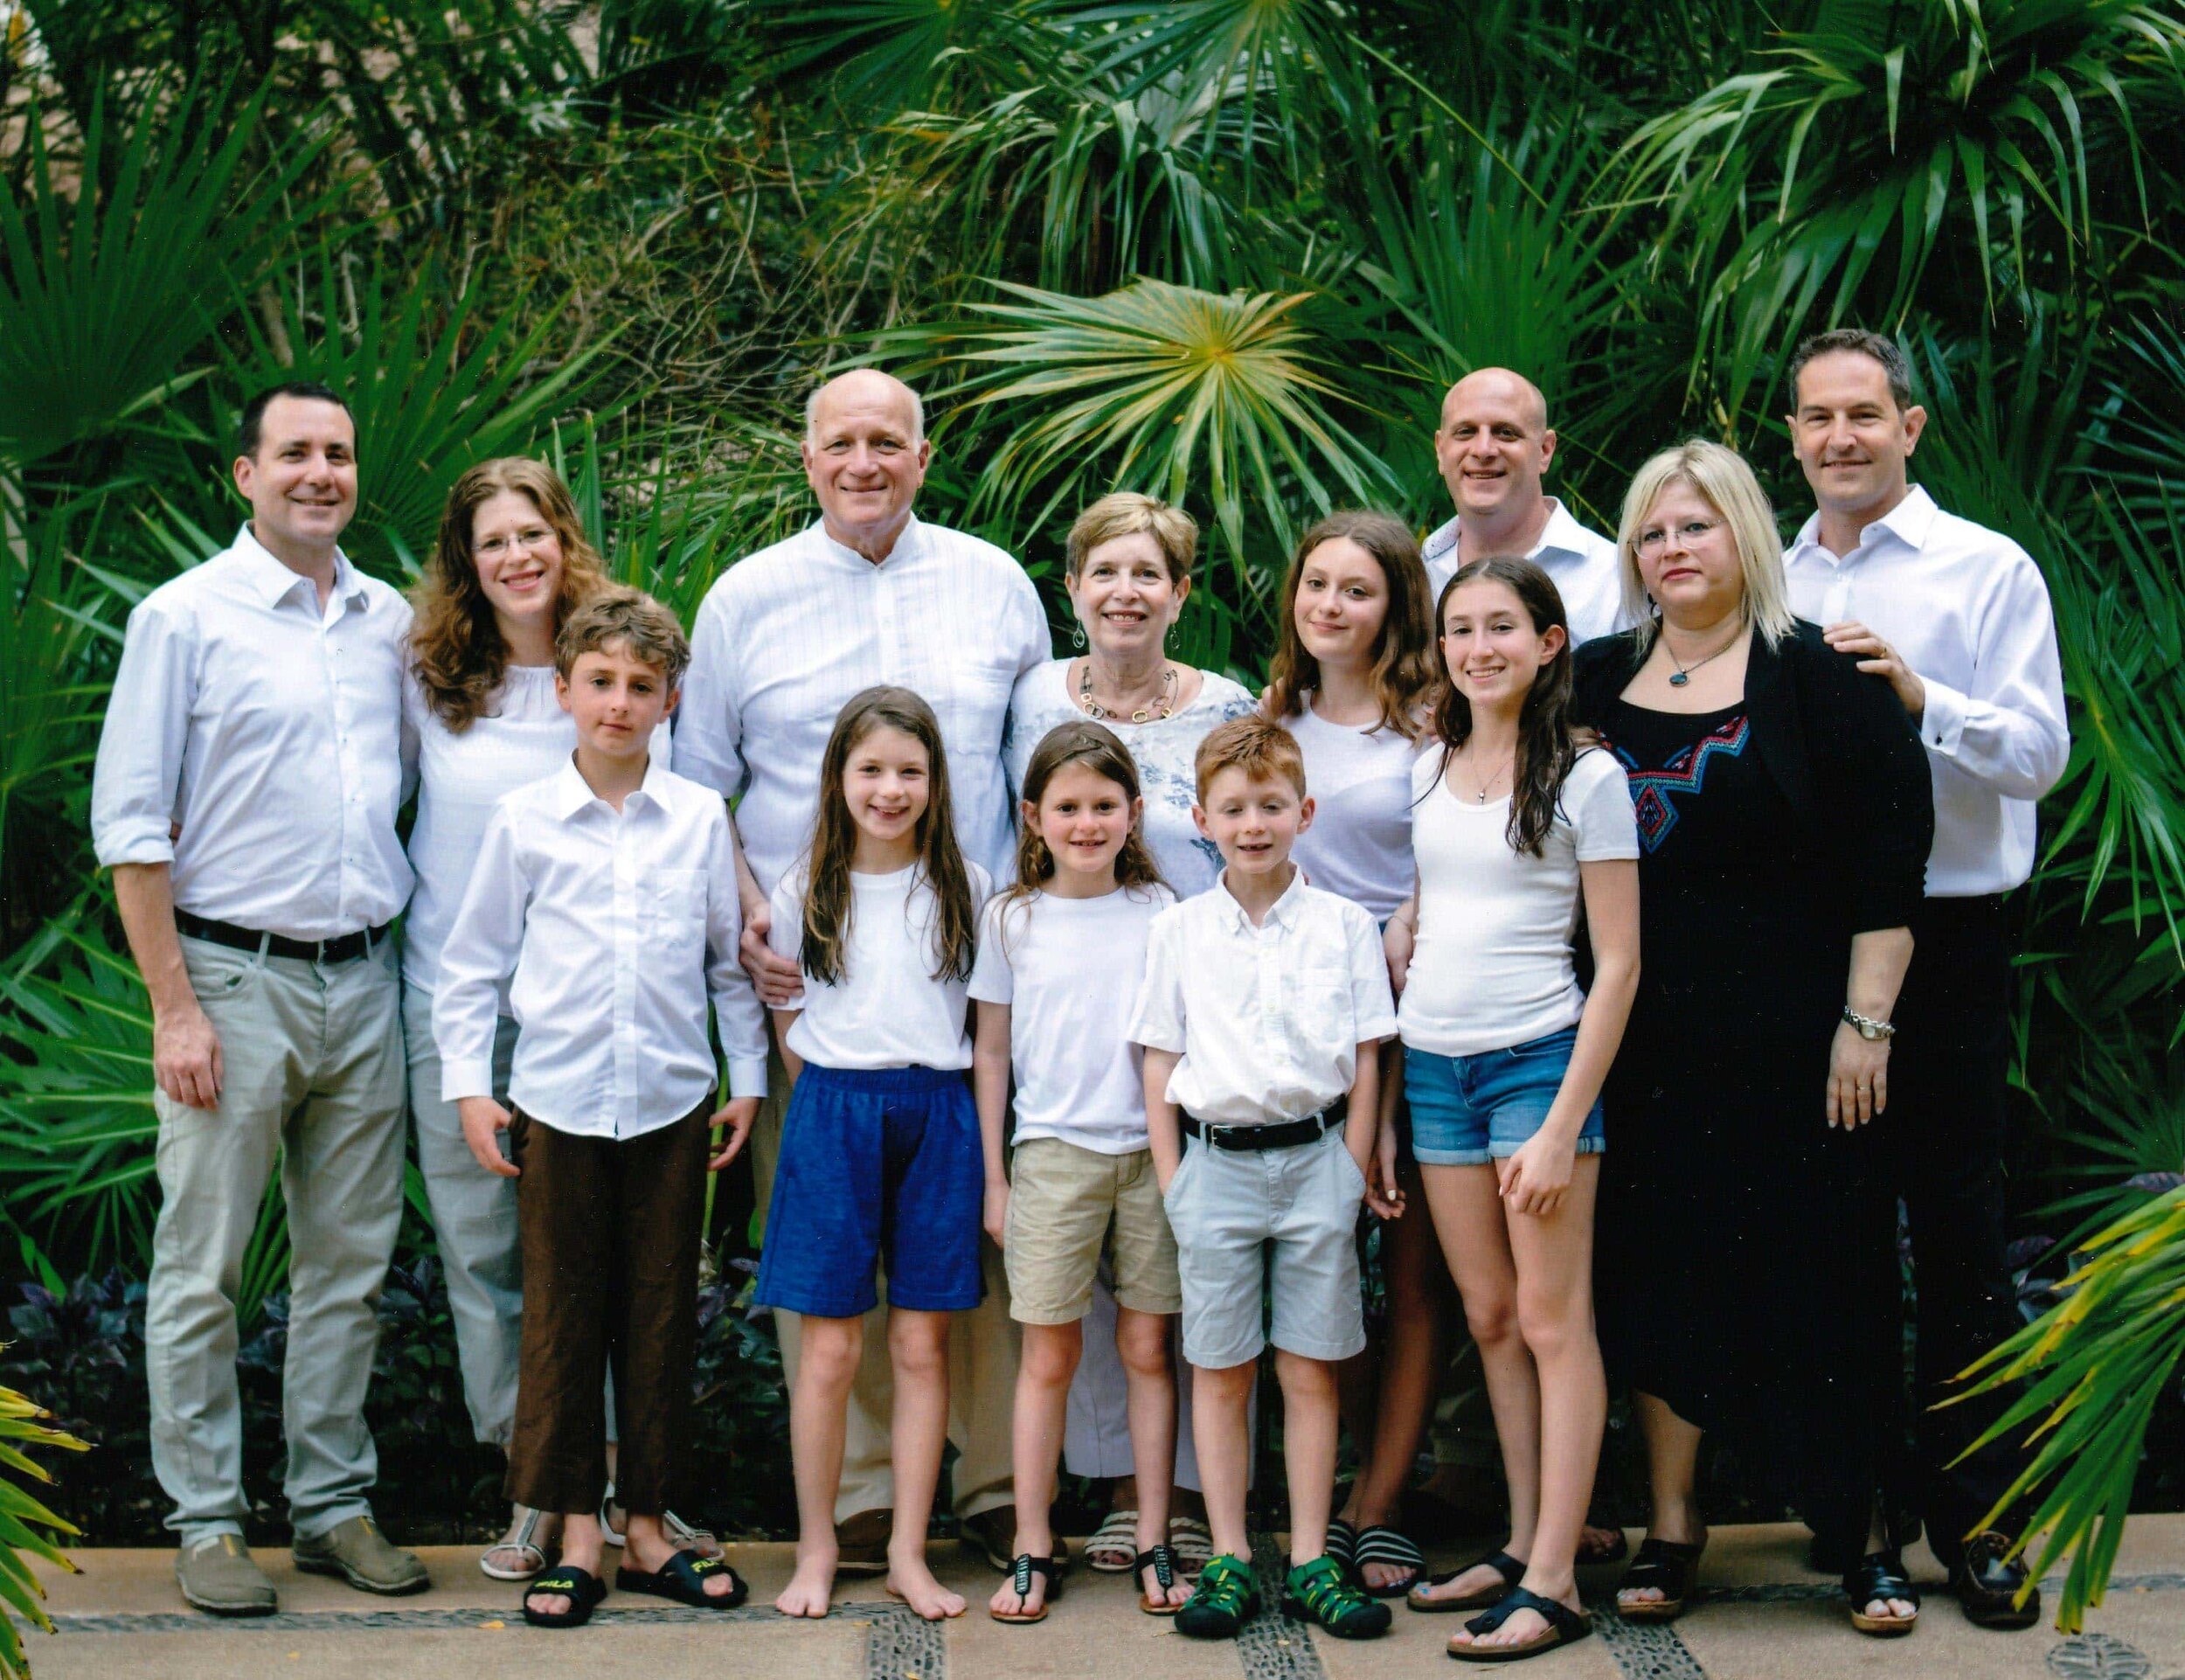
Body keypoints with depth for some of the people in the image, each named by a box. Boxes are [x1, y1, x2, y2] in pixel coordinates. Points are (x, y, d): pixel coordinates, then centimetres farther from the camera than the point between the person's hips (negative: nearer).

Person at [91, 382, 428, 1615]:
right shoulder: (185, 617, -3)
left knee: (350, 1264, 10)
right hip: (235, 972, -4)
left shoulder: (393, 623, 11)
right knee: (205, 1270, 0)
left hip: (364, 981, 5)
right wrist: (175, 1007, -11)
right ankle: (208, 1520, 10)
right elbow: (132, 826, -5)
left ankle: (335, 1505, 19)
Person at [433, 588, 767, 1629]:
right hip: (558, 1103, -1)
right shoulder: (523, 821, 0)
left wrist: (748, 1077, 10)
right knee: (561, 1318, 3)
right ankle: (575, 1533, 13)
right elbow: (473, 962, 5)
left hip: (672, 1104, 1)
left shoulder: (700, 819, 4)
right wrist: (467, 1083, 0)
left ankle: (646, 1528, 18)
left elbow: (730, 959, 11)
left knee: (662, 1317, 7)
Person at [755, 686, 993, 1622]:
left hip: (937, 1116, 1)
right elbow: (786, 1018, 10)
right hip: (833, 1114, -1)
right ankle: (816, 1549, 11)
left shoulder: (966, 890, 6)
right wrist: (838, 1101, 2)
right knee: (831, 1347, 0)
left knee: (921, 1344, 3)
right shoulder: (806, 893, 4)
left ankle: (908, 1553, 11)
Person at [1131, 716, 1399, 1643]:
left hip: (1315, 1156, 0)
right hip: (1215, 1158, 1)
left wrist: (1352, 1173, -2)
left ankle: (1310, 1563, 10)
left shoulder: (1344, 924, 4)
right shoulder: (1178, 931, 5)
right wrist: (1172, 1181, 0)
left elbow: (1365, 1059, 5)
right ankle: (1230, 1560, 11)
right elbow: (1161, 1062, 7)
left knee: (1310, 1371, 3)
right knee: (1218, 1372, 4)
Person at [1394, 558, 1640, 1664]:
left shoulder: (1585, 778, -6)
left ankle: (1555, 1582, -1)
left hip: (1537, 1059, -5)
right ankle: (1519, 1544, 19)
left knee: (1551, 1320, -3)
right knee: (1488, 1316, 10)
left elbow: (1619, 961, -8)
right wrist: (1382, 1092, 9)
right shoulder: (1427, 774, 9)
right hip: (1432, 1064, 5)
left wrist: (1564, 1126, -13)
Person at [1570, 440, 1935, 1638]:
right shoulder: (1595, 681, 9)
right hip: (1647, 1034, 4)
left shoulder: (1818, 676, -4)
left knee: (1820, 1269, 0)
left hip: (1790, 1032, -4)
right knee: (1658, 1267, 7)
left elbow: (1888, 851, -8)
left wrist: (1865, 1021, -12)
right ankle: (1670, 1527, 18)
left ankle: (1866, 1532, 13)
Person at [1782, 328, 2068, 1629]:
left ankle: (1977, 1519, 7)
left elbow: (2040, 751, -10)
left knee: (1955, 1225, -1)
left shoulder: (1989, 570, 0)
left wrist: (1922, 698, -23)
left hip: (1943, 933, -4)